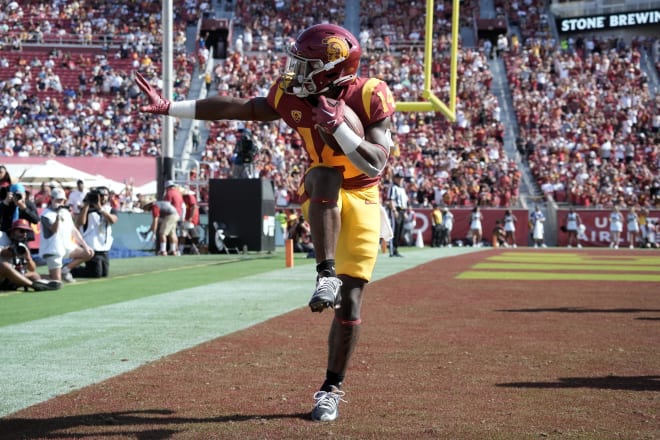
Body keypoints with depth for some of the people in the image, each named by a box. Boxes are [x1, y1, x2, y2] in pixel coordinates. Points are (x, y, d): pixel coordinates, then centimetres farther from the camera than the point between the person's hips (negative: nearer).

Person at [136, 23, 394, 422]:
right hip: (321, 196, 2)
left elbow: (376, 165, -25)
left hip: (362, 200, -1)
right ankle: (326, 276, -36)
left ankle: (332, 388, 9)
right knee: (325, 174, -37)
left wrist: (337, 125, -34)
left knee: (350, 302, -6)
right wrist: (169, 108, 0)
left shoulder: (369, 97, -19)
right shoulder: (293, 95, -8)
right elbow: (237, 109, 0)